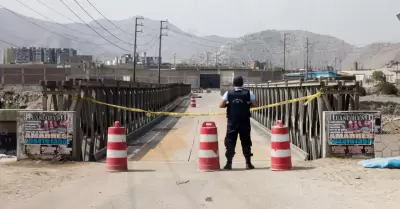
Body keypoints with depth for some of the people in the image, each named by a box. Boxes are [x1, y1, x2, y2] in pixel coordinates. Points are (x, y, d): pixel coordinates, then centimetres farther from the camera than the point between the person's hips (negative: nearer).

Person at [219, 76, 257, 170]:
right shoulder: (248, 92, 0)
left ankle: (229, 163, 1)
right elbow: (254, 104, -2)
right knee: (246, 142, 9)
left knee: (230, 141, 5)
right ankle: (248, 163, 8)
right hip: (245, 121, 0)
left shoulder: (228, 92, -1)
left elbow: (221, 105, -6)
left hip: (232, 121, 0)